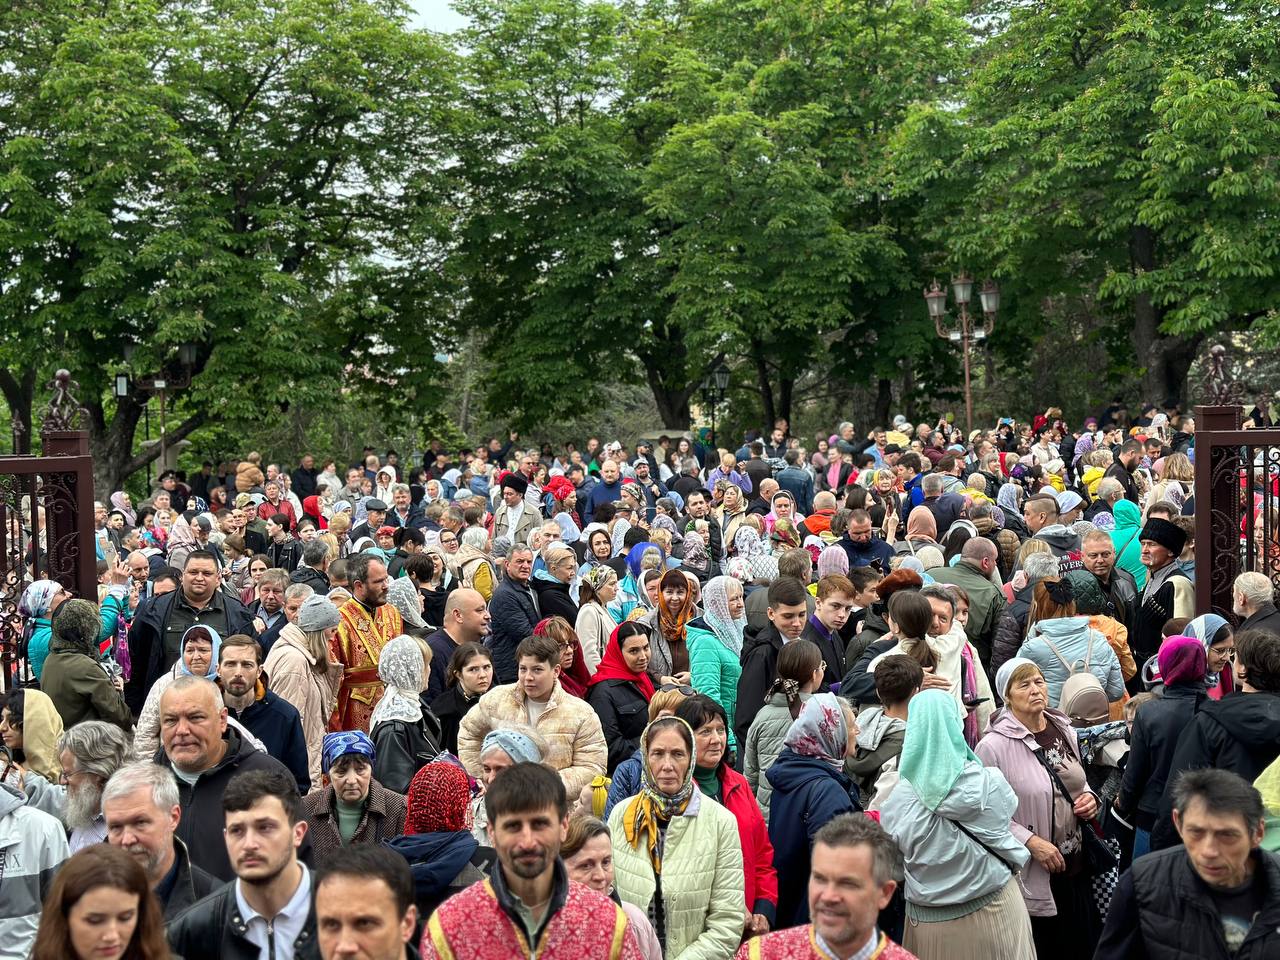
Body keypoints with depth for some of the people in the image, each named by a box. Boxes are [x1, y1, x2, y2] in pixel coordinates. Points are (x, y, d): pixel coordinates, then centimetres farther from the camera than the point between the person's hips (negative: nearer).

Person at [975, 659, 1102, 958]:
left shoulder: (1064, 730, 6)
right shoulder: (992, 746, -15)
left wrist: (1090, 798, 1)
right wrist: (1031, 841, -21)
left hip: (1077, 865, 6)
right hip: (1031, 876, -6)